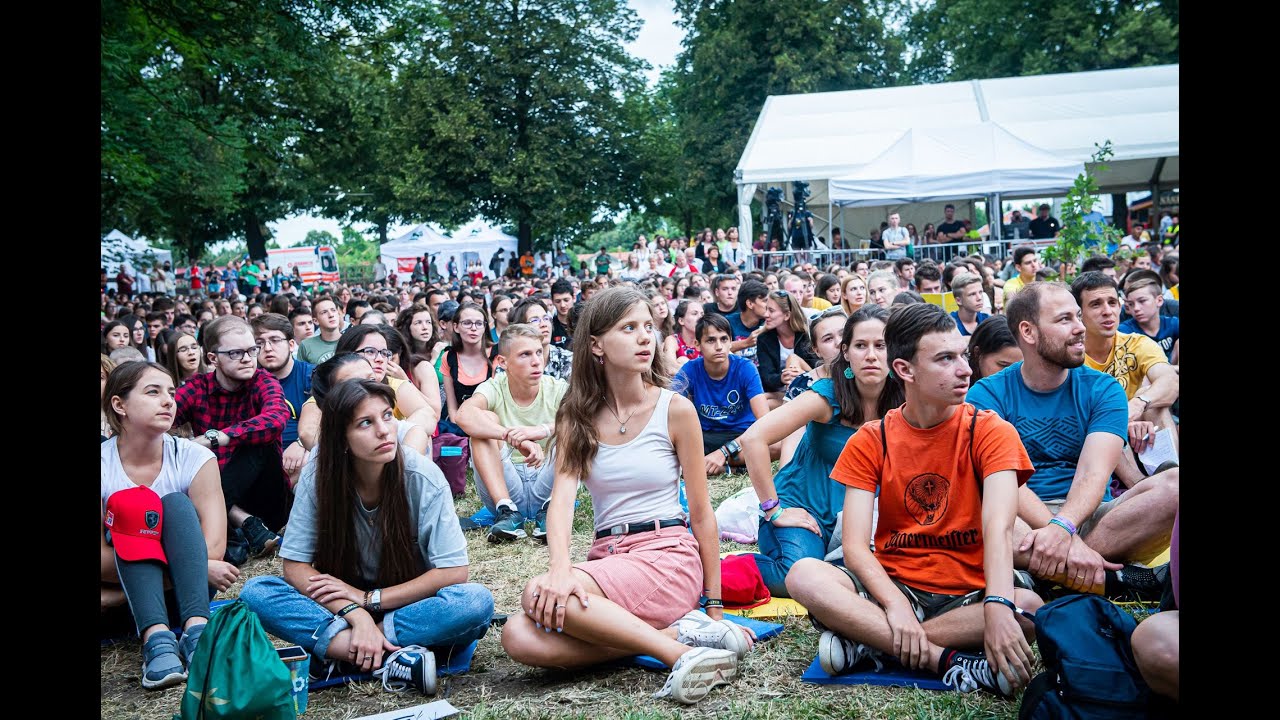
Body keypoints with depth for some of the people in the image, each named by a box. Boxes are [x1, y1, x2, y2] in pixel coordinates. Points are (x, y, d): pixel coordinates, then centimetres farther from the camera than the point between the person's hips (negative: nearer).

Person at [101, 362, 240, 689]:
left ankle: (196, 629, -38)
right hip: (125, 600, -1)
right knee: (129, 512, -25)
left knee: (176, 503, -23)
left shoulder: (195, 459, -9)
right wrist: (200, 566, -25)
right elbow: (104, 560, -18)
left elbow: (214, 549, -16)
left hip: (185, 591, 1)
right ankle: (157, 638, -42)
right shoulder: (105, 464, -11)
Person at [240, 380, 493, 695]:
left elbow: (454, 572, -17)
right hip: (341, 606, 2)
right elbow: (296, 566, -13)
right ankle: (391, 659, -32)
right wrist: (357, 614, -27)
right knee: (256, 592, -24)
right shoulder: (318, 477, -13)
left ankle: (337, 648, -24)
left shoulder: (424, 478, -17)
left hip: (407, 605, -1)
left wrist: (369, 598, -18)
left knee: (477, 601, -31)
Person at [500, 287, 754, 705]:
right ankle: (674, 632, -17)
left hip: (668, 556, -4)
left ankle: (681, 653, -21)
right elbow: (562, 497, -9)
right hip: (607, 557, 4)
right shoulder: (576, 416, 5)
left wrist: (715, 608, 1)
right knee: (519, 639, -23)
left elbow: (701, 513, 0)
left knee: (536, 597, -28)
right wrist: (559, 567, -30)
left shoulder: (675, 410, -3)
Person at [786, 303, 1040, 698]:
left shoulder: (991, 432, -4)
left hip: (968, 596, 0)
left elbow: (998, 526, -20)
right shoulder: (869, 441, 0)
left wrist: (998, 606, -39)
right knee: (804, 575, -26)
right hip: (893, 587, 1)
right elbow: (855, 545, -9)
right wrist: (895, 605, -28)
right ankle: (945, 660, -27)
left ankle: (868, 642, -23)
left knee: (1029, 607, -32)